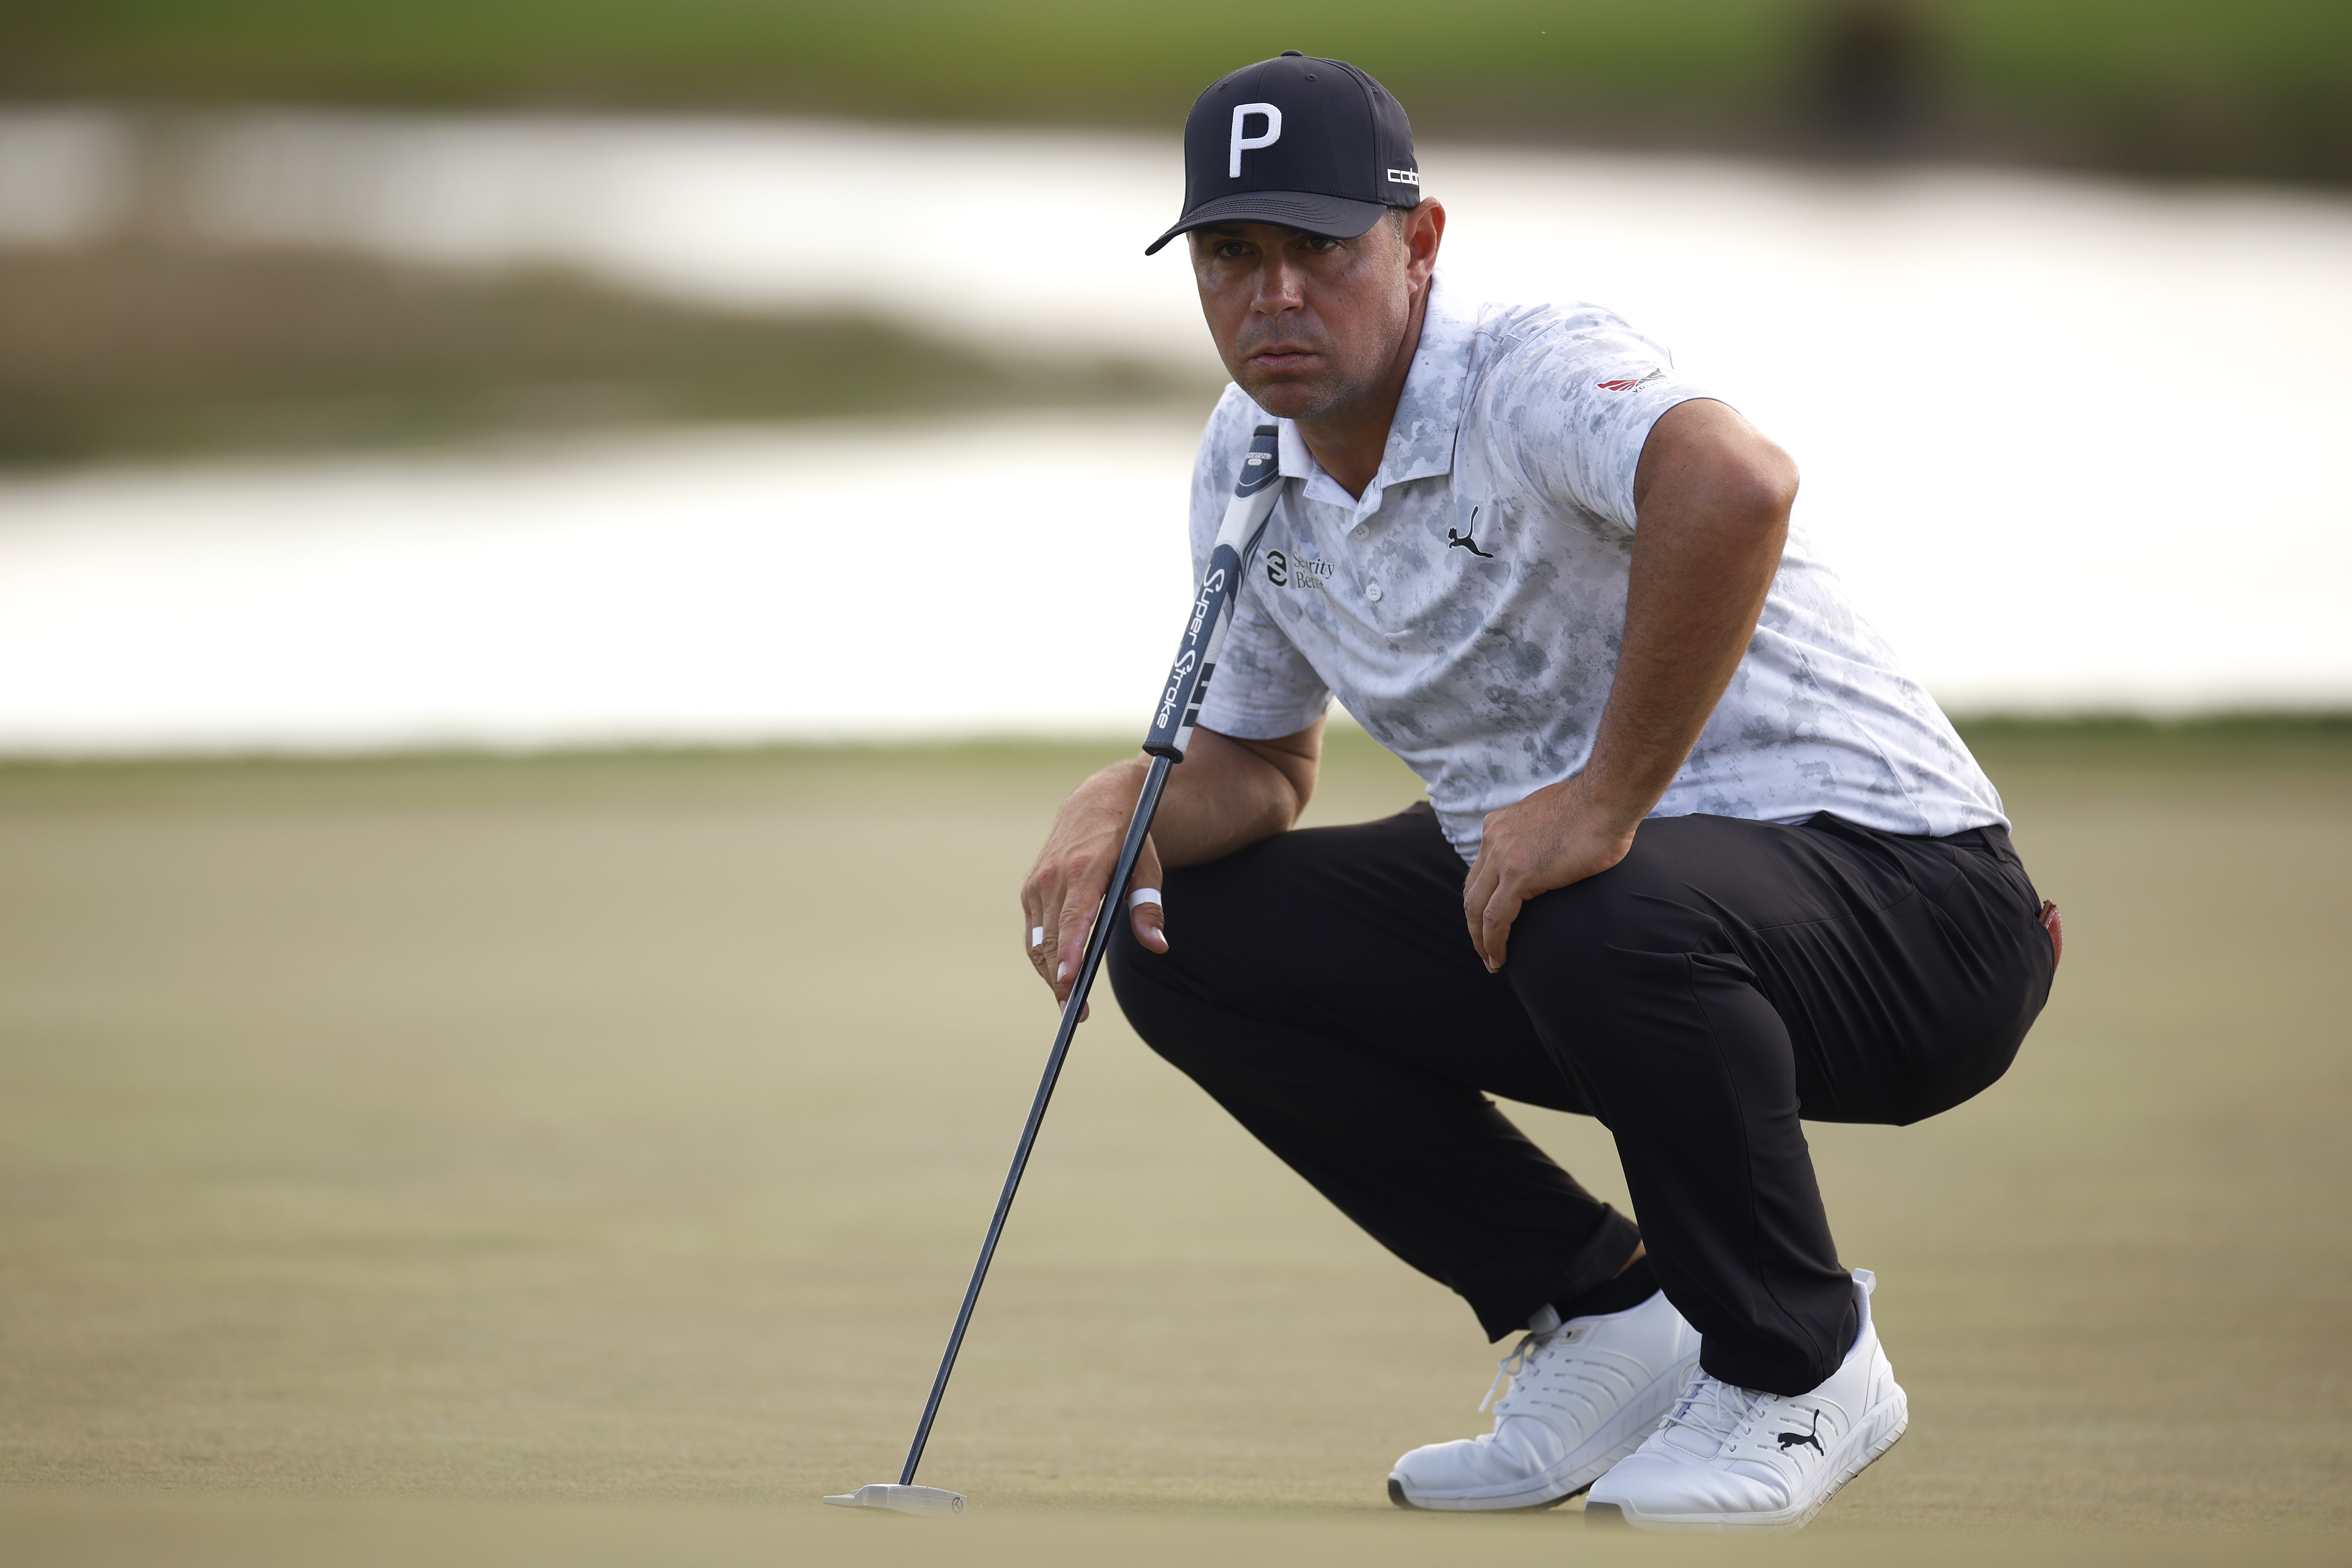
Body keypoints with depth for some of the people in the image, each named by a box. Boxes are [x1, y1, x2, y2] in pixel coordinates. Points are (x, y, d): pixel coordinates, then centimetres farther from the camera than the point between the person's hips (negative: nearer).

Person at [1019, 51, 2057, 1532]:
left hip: (1905, 895, -8)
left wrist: (1606, 802, -39)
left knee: (1612, 923, -39)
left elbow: (1735, 481, -47)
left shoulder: (1536, 374, -23)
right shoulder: (1250, 461, 4)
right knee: (1184, 936, -1)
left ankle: (1802, 1367, -10)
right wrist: (1128, 802, -7)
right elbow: (1261, 766, 17)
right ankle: (1608, 1321, 8)